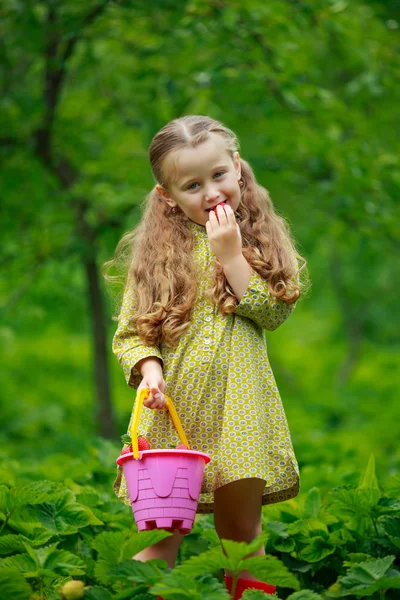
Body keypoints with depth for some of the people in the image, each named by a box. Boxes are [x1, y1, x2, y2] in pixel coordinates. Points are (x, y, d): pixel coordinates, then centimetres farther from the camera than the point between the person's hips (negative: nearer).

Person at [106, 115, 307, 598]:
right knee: (162, 534, 0)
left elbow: (273, 310, -6)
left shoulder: (259, 236, 8)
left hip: (240, 407, 0)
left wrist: (231, 254, -10)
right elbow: (130, 330, 5)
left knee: (241, 533, 8)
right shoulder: (156, 249, 6)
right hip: (172, 407, 0)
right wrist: (148, 369, -14)